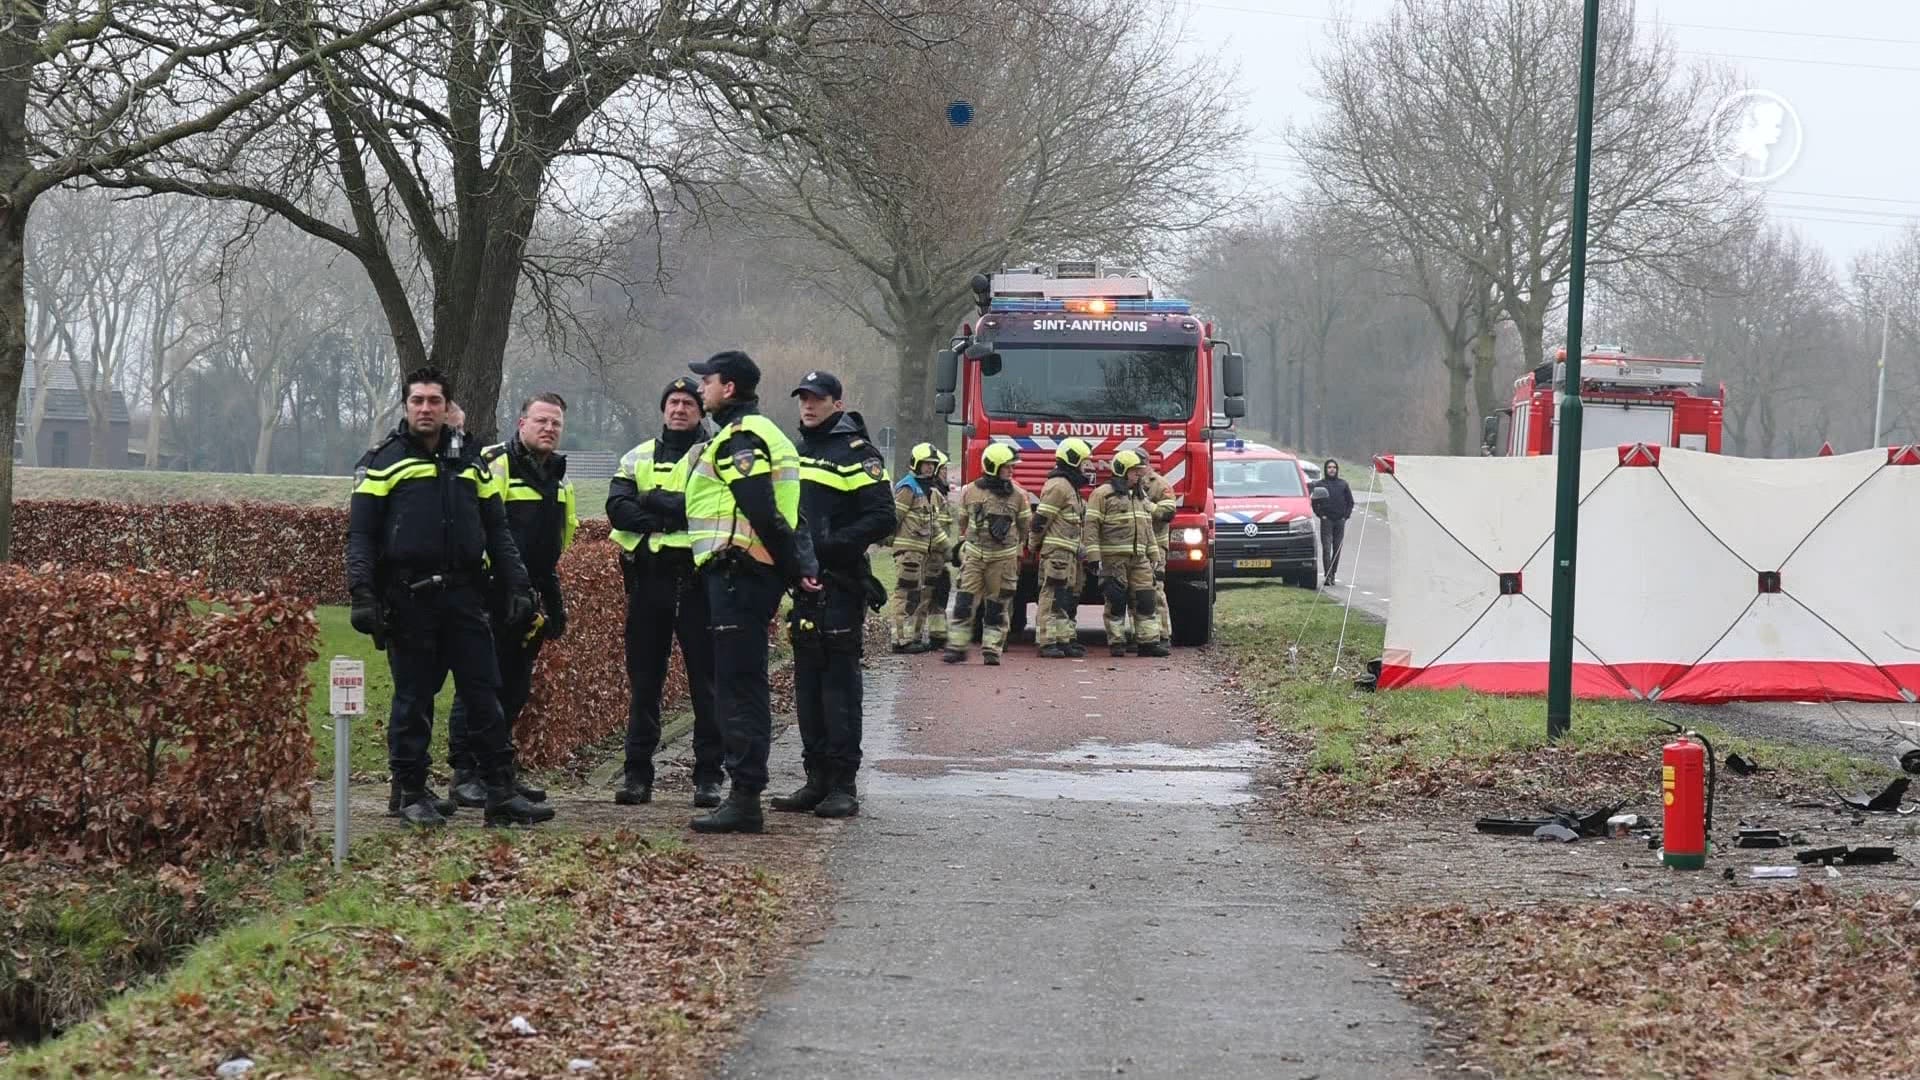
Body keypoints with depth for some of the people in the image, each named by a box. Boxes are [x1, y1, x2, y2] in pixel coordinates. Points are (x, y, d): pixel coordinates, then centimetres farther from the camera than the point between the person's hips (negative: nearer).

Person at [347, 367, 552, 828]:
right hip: (408, 599, -4)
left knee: (485, 693, 0)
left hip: (463, 596, 4)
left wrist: (518, 588, 7)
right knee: (413, 699, 2)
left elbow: (498, 532, 17)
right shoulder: (382, 463, 2)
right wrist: (363, 596, -12)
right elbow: (360, 535, -1)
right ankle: (412, 794, 10)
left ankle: (501, 793, 2)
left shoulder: (470, 465, 15)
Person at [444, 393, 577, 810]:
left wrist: (554, 604, 20)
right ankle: (465, 773, -4)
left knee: (515, 689, 11)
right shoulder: (494, 466, -9)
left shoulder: (559, 479, 17)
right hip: (492, 598, -8)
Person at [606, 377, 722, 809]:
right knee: (643, 678, 5)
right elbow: (618, 509, -2)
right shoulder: (637, 458, 14)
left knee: (706, 679, -1)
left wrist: (656, 502, -13)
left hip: (696, 578, -3)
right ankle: (637, 773, 10)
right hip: (648, 578, 3)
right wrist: (674, 516, -13)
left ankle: (708, 776, 4)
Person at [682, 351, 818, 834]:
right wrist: (802, 565, 15)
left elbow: (764, 512, -20)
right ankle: (746, 792, 18)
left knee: (737, 687, -10)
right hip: (757, 574, 11)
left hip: (738, 572, -11)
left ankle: (744, 799, -11)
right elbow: (783, 513, 20)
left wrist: (795, 569, -14)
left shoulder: (737, 440, -13)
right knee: (746, 686, 13)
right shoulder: (762, 433, 21)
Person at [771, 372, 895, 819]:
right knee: (807, 684, 8)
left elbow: (882, 519, -12)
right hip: (802, 582, 8)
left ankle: (843, 785, -6)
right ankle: (816, 779, 14)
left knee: (839, 684, -7)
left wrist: (830, 544, -19)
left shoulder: (858, 453, -5)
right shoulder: (797, 452, 19)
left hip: (840, 585, -8)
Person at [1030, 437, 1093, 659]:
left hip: (1069, 553, 10)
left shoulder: (1070, 487, 21)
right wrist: (1035, 545, -8)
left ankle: (1066, 640, 16)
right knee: (1053, 597, -11)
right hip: (1056, 551, -10)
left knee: (1070, 598, 12)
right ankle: (1048, 642, -13)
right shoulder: (1058, 486, -13)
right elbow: (1041, 519, -15)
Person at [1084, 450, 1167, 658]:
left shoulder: (1140, 497, 20)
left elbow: (1148, 530, 25)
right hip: (1113, 559, -6)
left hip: (1139, 559, 6)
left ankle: (1149, 642, 2)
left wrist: (1154, 558, 20)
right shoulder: (1102, 494, -4)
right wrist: (1094, 558, -16)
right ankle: (1116, 643, 5)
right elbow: (1092, 526, -9)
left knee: (1145, 600, 0)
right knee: (1116, 602, -2)